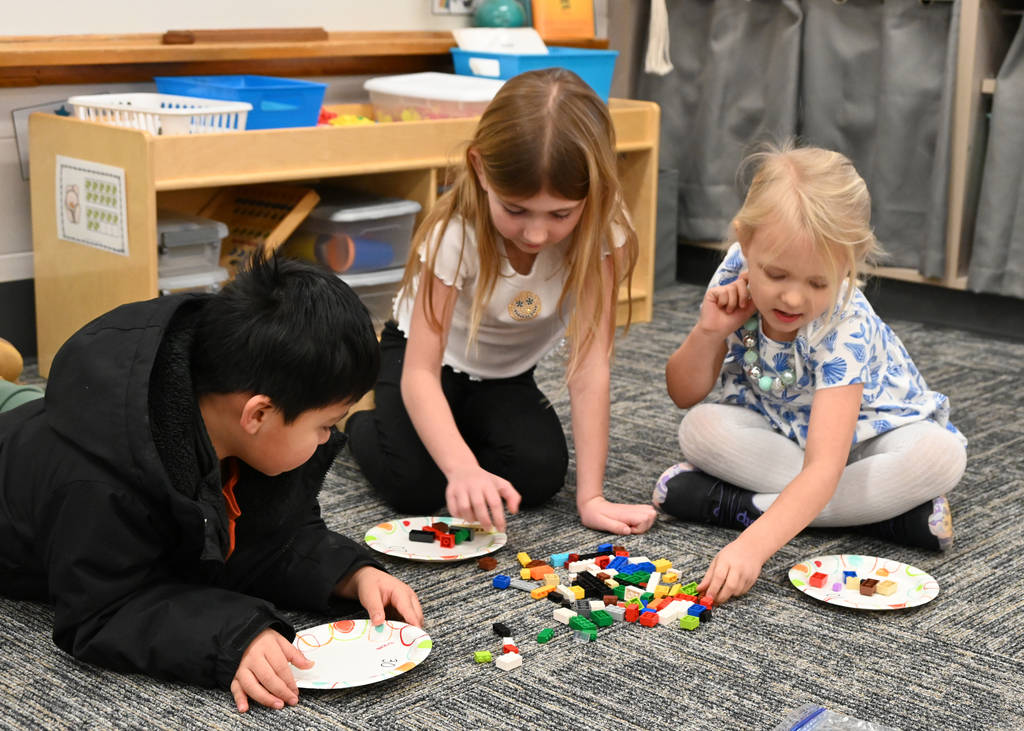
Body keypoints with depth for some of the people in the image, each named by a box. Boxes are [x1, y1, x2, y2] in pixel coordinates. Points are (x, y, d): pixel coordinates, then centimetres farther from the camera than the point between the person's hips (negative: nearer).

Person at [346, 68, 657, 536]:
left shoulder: (600, 231, -30)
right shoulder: (456, 234, -34)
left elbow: (589, 364, -29)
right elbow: (420, 372, -35)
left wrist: (591, 498, -33)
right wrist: (463, 468, -52)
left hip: (507, 374, 3)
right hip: (428, 356, -2)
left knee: (540, 476, -20)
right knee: (415, 487, -22)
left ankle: (463, 424, 13)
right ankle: (355, 415, 12)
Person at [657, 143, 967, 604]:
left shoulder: (846, 332, -35)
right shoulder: (736, 279, -21)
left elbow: (824, 466, -45)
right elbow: (685, 396, -10)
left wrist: (752, 545, -59)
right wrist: (709, 331, -30)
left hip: (864, 435, -3)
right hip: (779, 435, 4)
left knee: (941, 454, -33)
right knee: (700, 428, -27)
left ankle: (743, 504, -30)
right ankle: (888, 511, -23)